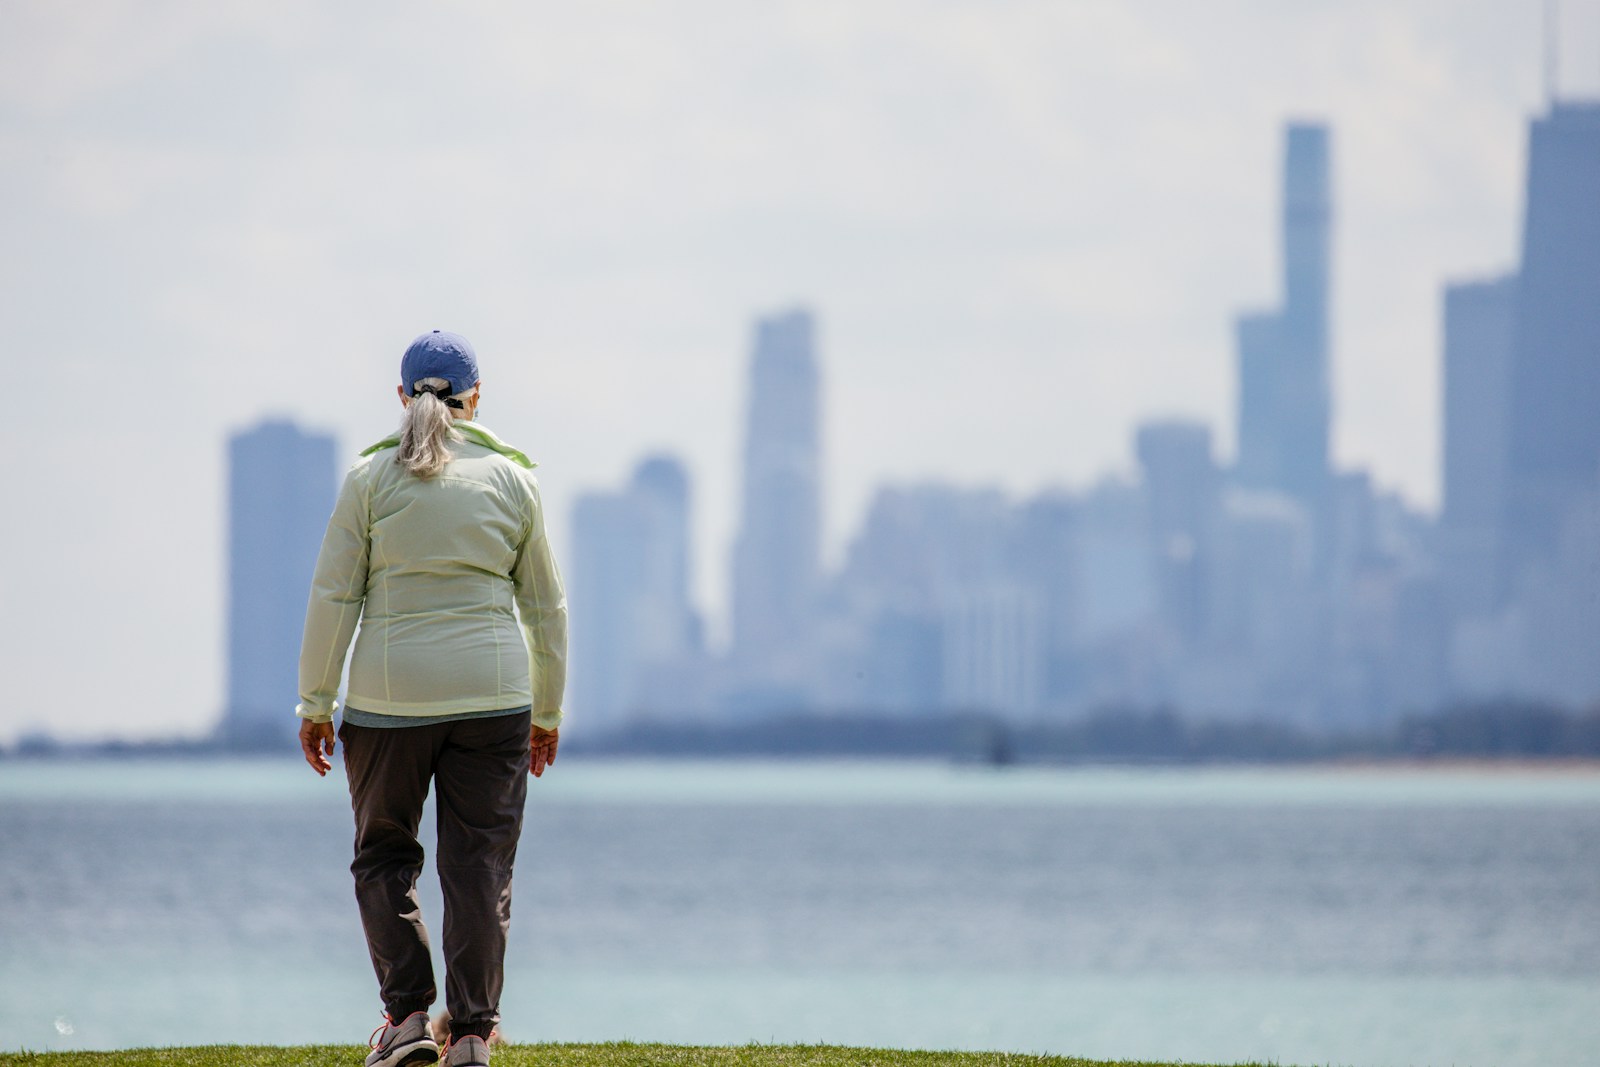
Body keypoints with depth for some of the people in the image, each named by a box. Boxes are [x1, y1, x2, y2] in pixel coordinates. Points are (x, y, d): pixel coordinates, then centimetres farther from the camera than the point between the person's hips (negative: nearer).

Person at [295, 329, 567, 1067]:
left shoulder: (371, 476, -1)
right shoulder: (511, 479, 4)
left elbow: (333, 597, -4)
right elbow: (545, 606, 9)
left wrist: (316, 702, 2)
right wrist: (547, 711, 18)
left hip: (390, 694, -1)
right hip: (492, 695, 1)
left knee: (384, 854, 14)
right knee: (479, 866, 5)